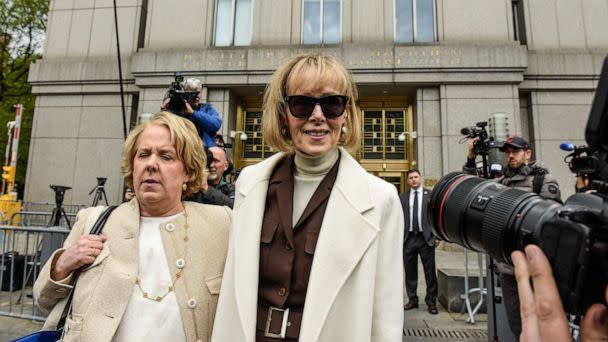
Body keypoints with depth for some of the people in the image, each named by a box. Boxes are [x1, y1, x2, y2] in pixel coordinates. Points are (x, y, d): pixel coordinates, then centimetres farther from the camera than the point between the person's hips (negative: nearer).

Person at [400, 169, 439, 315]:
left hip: (426, 238, -2)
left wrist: (437, 235, -5)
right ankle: (412, 300, 23)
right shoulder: (402, 197, 8)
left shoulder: (431, 194, 4)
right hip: (408, 238, 2)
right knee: (410, 271, 10)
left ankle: (431, 301, 18)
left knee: (430, 271, 5)